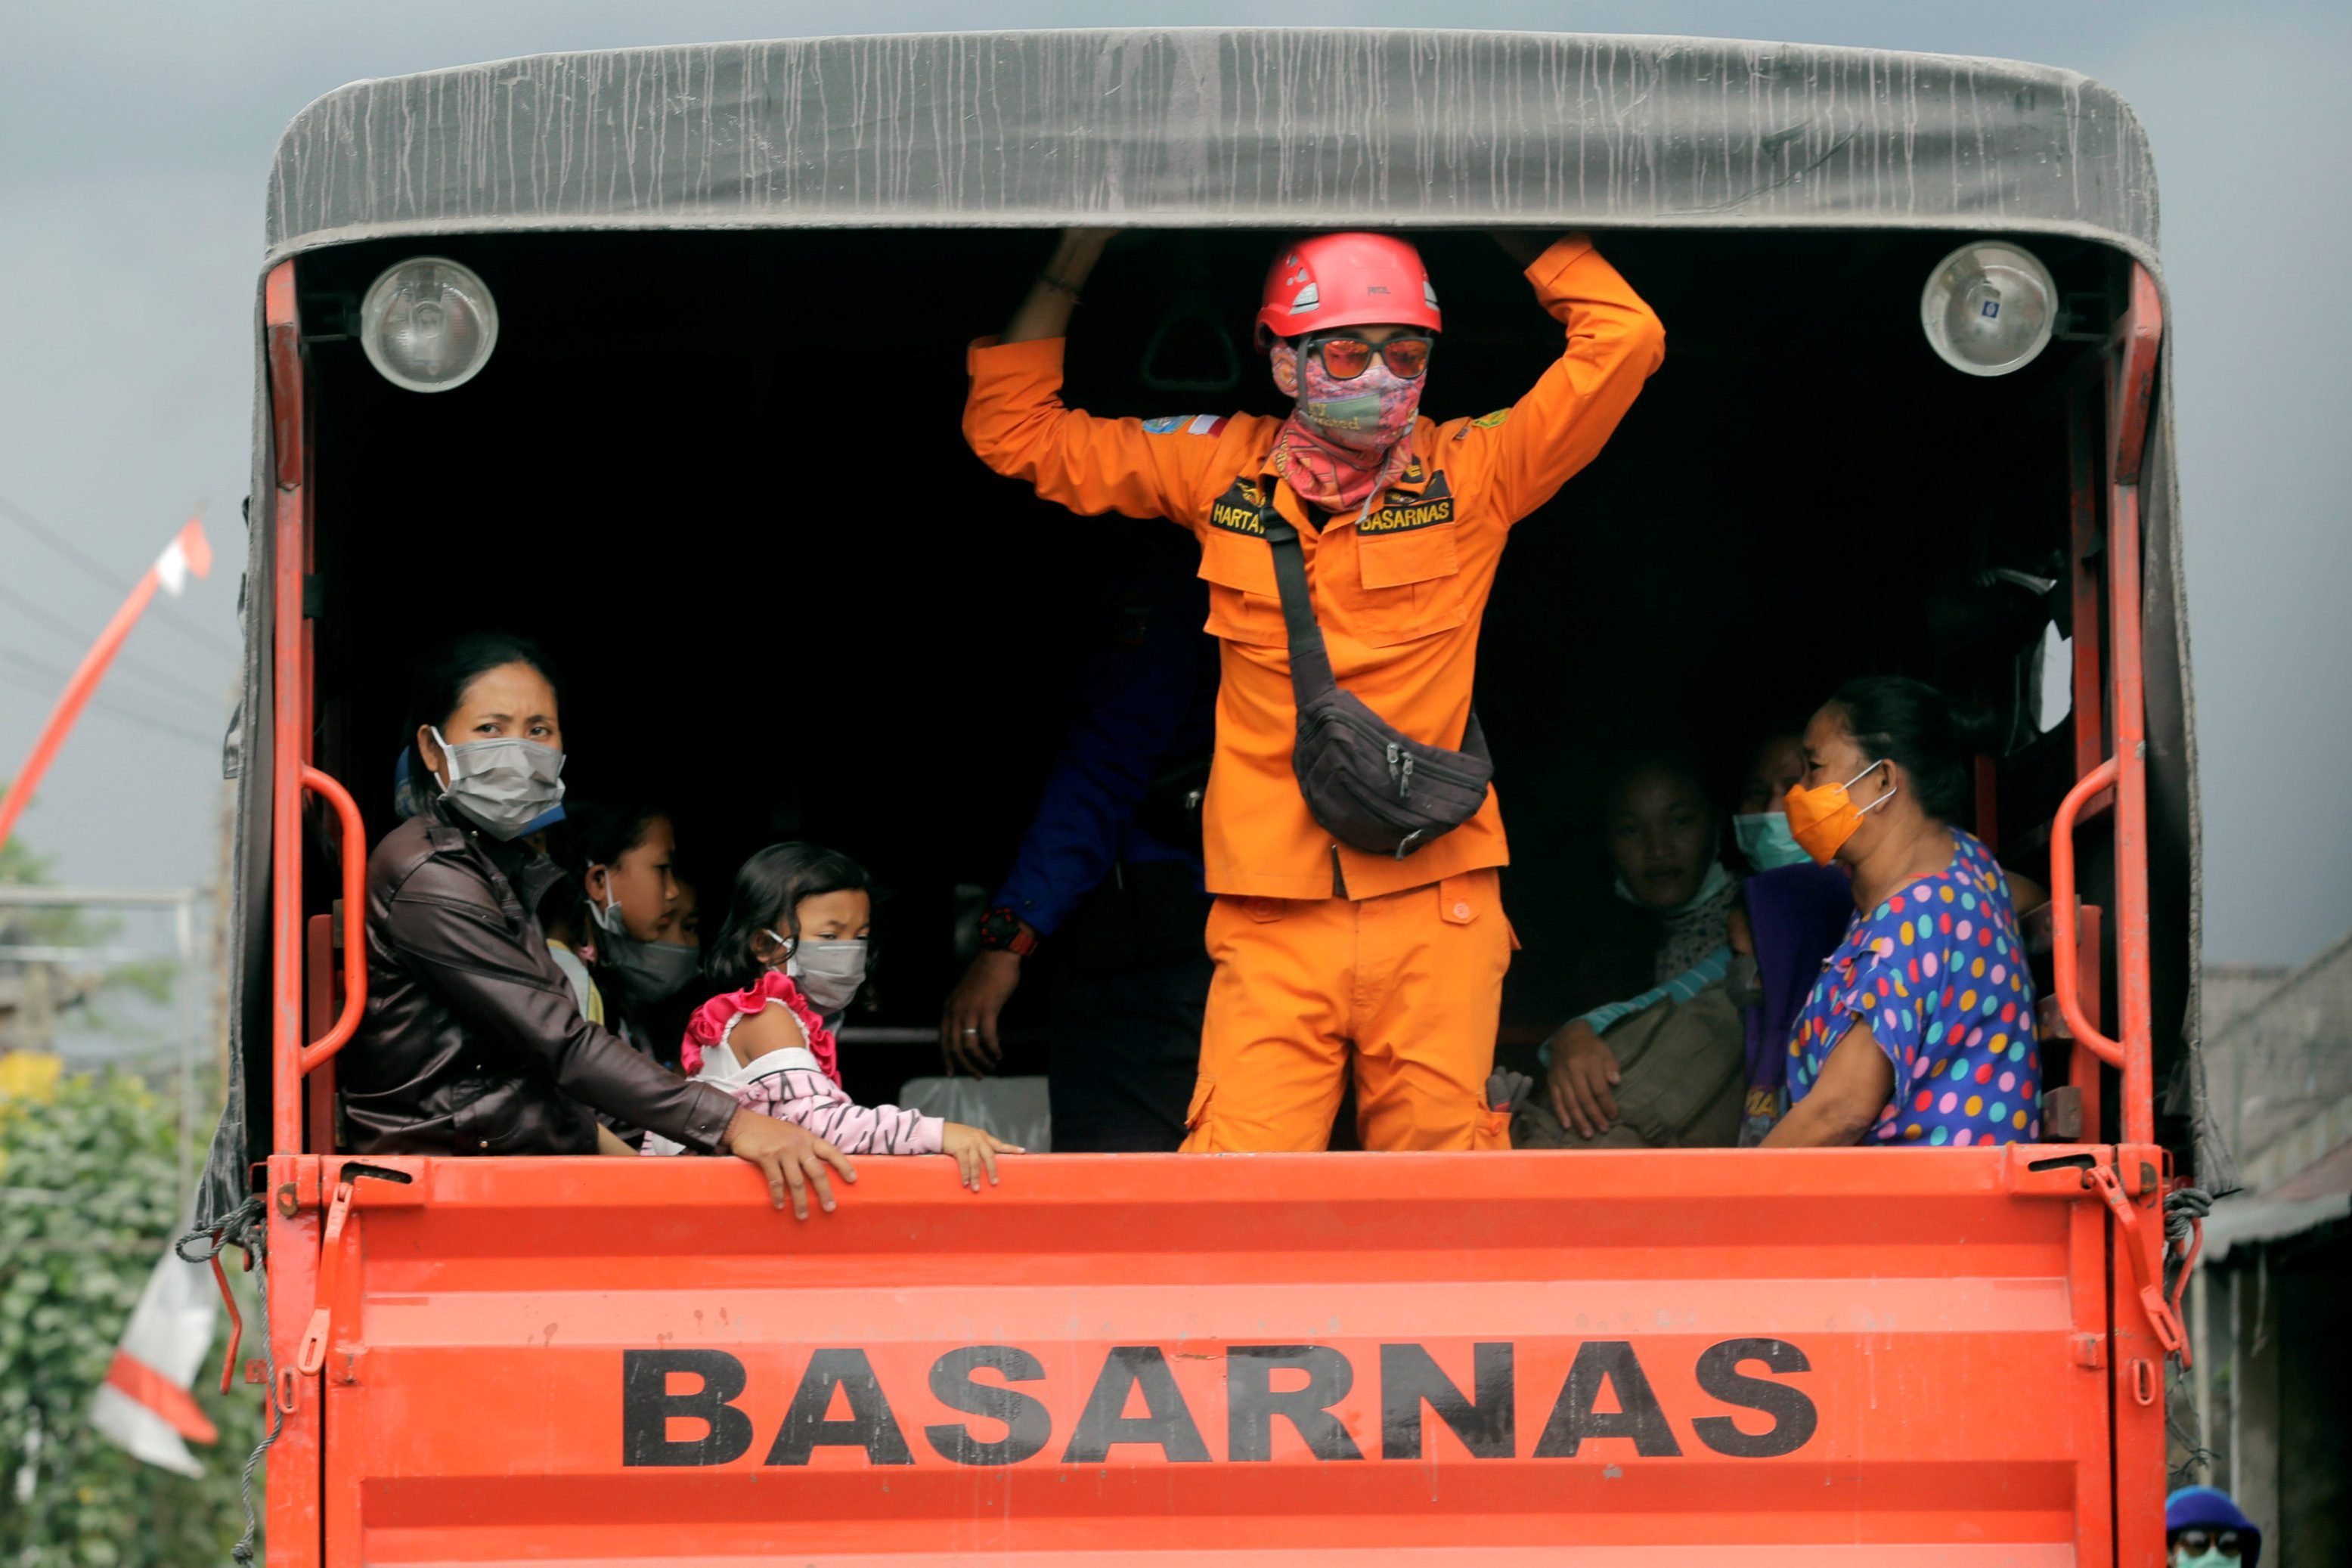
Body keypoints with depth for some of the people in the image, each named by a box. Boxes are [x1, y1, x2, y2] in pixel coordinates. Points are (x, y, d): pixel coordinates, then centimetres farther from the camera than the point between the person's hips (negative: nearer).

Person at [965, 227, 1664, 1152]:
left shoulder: (1471, 474, 4)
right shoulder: (1220, 469, 8)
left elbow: (1623, 339, -2)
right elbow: (1014, 430, 15)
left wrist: (1516, 238, 3)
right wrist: (1077, 255, 10)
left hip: (1434, 906, 0)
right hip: (1274, 917, 0)